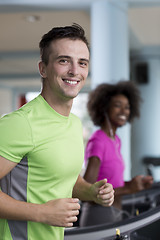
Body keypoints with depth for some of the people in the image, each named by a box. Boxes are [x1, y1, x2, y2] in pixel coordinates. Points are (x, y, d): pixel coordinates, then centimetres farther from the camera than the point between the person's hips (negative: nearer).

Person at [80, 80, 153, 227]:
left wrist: (135, 184, 4)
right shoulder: (97, 142, -18)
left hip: (114, 217, 10)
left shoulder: (115, 140, 11)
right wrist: (127, 189, -26)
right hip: (98, 220, -10)